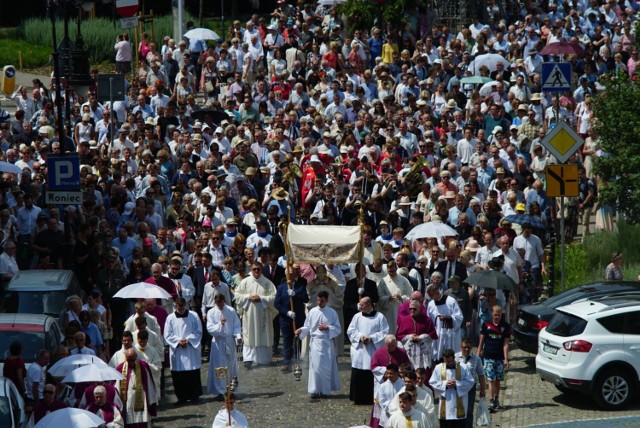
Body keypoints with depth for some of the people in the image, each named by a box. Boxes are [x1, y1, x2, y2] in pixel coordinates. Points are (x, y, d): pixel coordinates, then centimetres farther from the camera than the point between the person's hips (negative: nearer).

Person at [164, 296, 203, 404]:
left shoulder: (193, 316, 1)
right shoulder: (170, 318, 2)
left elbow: (198, 332, 2)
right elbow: (167, 335, 2)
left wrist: (188, 340, -12)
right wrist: (178, 341, -13)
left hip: (191, 350, 0)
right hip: (176, 350, 1)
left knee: (193, 374, 0)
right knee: (178, 375, 0)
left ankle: (194, 395, 11)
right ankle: (182, 397, 8)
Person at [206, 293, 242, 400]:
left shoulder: (231, 311, 0)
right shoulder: (211, 313, -4)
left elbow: (236, 326, 4)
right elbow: (210, 328, -11)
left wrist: (238, 336, -12)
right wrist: (220, 324, -27)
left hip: (230, 342, 2)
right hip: (218, 343, -2)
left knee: (231, 367, 11)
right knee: (218, 368, -4)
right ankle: (220, 392, -1)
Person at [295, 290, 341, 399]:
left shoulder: (332, 313, 0)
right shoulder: (312, 312, 3)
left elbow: (338, 329, 2)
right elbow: (308, 326, 8)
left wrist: (327, 327, -12)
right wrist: (301, 330, -11)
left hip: (327, 342, 0)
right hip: (315, 342, 1)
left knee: (326, 367, 1)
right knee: (316, 366, -5)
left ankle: (325, 390, 10)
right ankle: (315, 390, 0)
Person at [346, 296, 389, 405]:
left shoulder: (380, 317, 1)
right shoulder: (357, 316, 10)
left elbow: (384, 332, -1)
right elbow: (351, 331, 8)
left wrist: (371, 338, -12)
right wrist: (360, 337, -10)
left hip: (373, 351, -3)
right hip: (359, 350, 3)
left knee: (372, 375, -4)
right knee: (357, 375, -2)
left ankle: (371, 399, 4)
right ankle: (358, 398, 6)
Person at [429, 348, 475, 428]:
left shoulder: (463, 368, -4)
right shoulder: (438, 368, 0)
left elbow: (470, 382, -4)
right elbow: (432, 383, 0)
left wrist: (457, 384, -16)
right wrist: (444, 384, -15)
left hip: (460, 405, -1)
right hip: (445, 406, 1)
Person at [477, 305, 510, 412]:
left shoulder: (505, 326, 1)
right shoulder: (486, 325, 2)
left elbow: (505, 343, -2)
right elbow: (481, 341, 7)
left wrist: (506, 359, -7)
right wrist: (478, 354, 6)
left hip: (500, 358, 1)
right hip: (488, 357, -1)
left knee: (497, 380, 11)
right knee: (491, 380, -8)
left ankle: (496, 400, 26)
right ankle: (491, 402, -12)